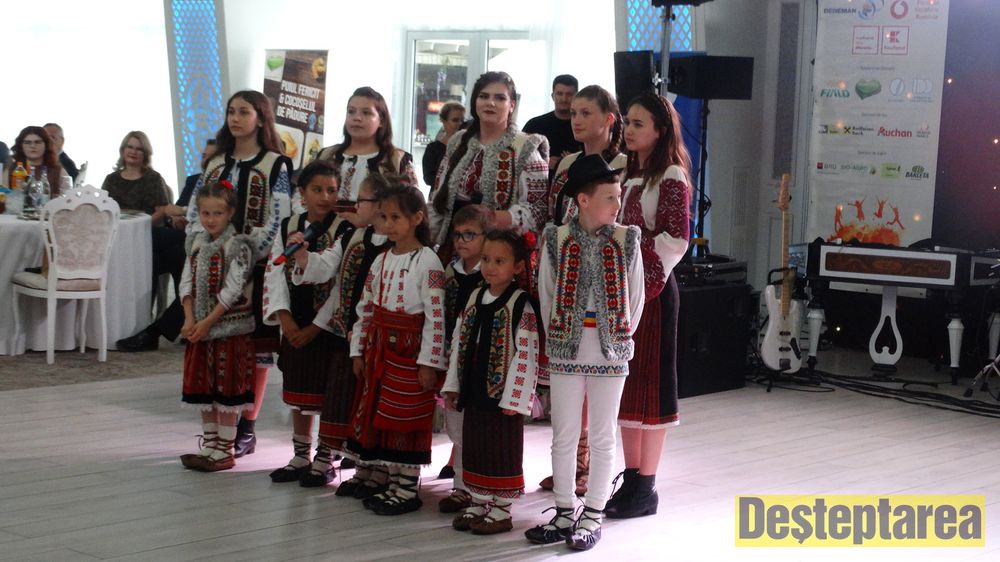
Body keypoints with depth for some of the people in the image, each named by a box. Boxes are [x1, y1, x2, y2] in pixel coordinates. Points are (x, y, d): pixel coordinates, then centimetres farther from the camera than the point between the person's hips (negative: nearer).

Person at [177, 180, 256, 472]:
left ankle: (224, 451, 6)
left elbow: (232, 290, -17)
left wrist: (207, 322, -18)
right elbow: (187, 283, 5)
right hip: (199, 327, 7)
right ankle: (209, 445, 24)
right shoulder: (196, 243, 9)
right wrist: (190, 319, -8)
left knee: (227, 388, -1)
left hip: (229, 326, -7)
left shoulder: (238, 246, -11)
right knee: (203, 387, 13)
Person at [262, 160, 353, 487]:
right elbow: (276, 274, 4)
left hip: (328, 328, -5)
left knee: (327, 395, 1)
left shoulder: (344, 232, -10)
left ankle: (325, 461, 13)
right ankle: (300, 457, 27)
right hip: (294, 327, 5)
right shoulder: (288, 228, 7)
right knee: (298, 395, 15)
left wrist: (316, 327, -16)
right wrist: (284, 317, -9)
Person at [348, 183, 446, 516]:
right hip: (380, 348, 7)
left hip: (410, 352, -7)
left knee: (407, 421, -3)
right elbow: (365, 308, 15)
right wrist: (359, 350, 11)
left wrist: (429, 362, -17)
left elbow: (435, 316, -15)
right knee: (382, 417, 11)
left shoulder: (427, 262, -11)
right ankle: (393, 484, 21)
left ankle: (408, 490, 6)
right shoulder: (381, 260, 11)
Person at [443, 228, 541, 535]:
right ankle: (479, 504, 26)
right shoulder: (475, 298, 9)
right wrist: (452, 386, 11)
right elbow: (459, 343, 13)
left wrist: (513, 397, -18)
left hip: (502, 394, -7)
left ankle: (501, 510, 13)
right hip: (474, 392, 7)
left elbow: (525, 355, -15)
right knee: (474, 448, 14)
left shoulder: (520, 305, -12)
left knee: (503, 452, 3)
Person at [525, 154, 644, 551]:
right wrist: (557, 340, 2)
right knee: (564, 435, 8)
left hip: (611, 351, 0)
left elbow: (635, 299, 3)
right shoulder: (557, 240, -3)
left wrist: (619, 339, 3)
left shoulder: (626, 241, -3)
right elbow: (546, 297, 4)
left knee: (602, 437, 7)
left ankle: (592, 517, 16)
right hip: (565, 349, 1)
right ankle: (564, 514, 19)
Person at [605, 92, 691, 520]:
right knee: (623, 378, 10)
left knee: (650, 380, -2)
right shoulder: (628, 172, 15)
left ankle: (645, 487, 4)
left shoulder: (671, 176, -9)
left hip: (652, 287, -8)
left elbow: (674, 240, -16)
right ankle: (631, 478, 19)